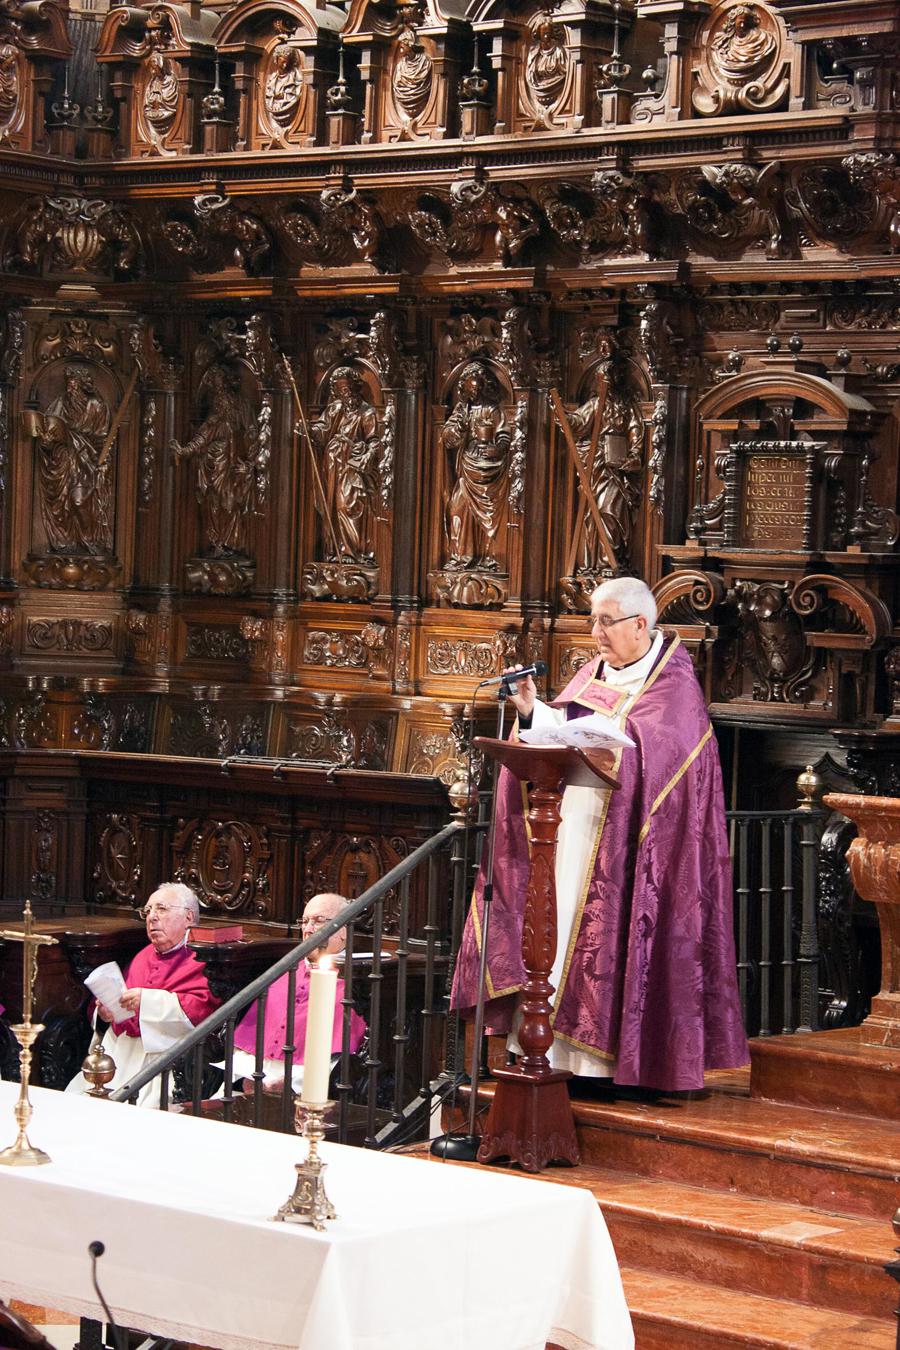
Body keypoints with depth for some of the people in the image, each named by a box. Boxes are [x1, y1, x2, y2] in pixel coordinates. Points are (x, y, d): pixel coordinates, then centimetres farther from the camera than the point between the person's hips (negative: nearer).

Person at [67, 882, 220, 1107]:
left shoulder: (199, 960, -2)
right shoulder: (143, 957, 20)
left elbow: (203, 1008, -16)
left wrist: (148, 1000, -19)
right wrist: (106, 1012, 0)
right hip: (123, 1051, 7)